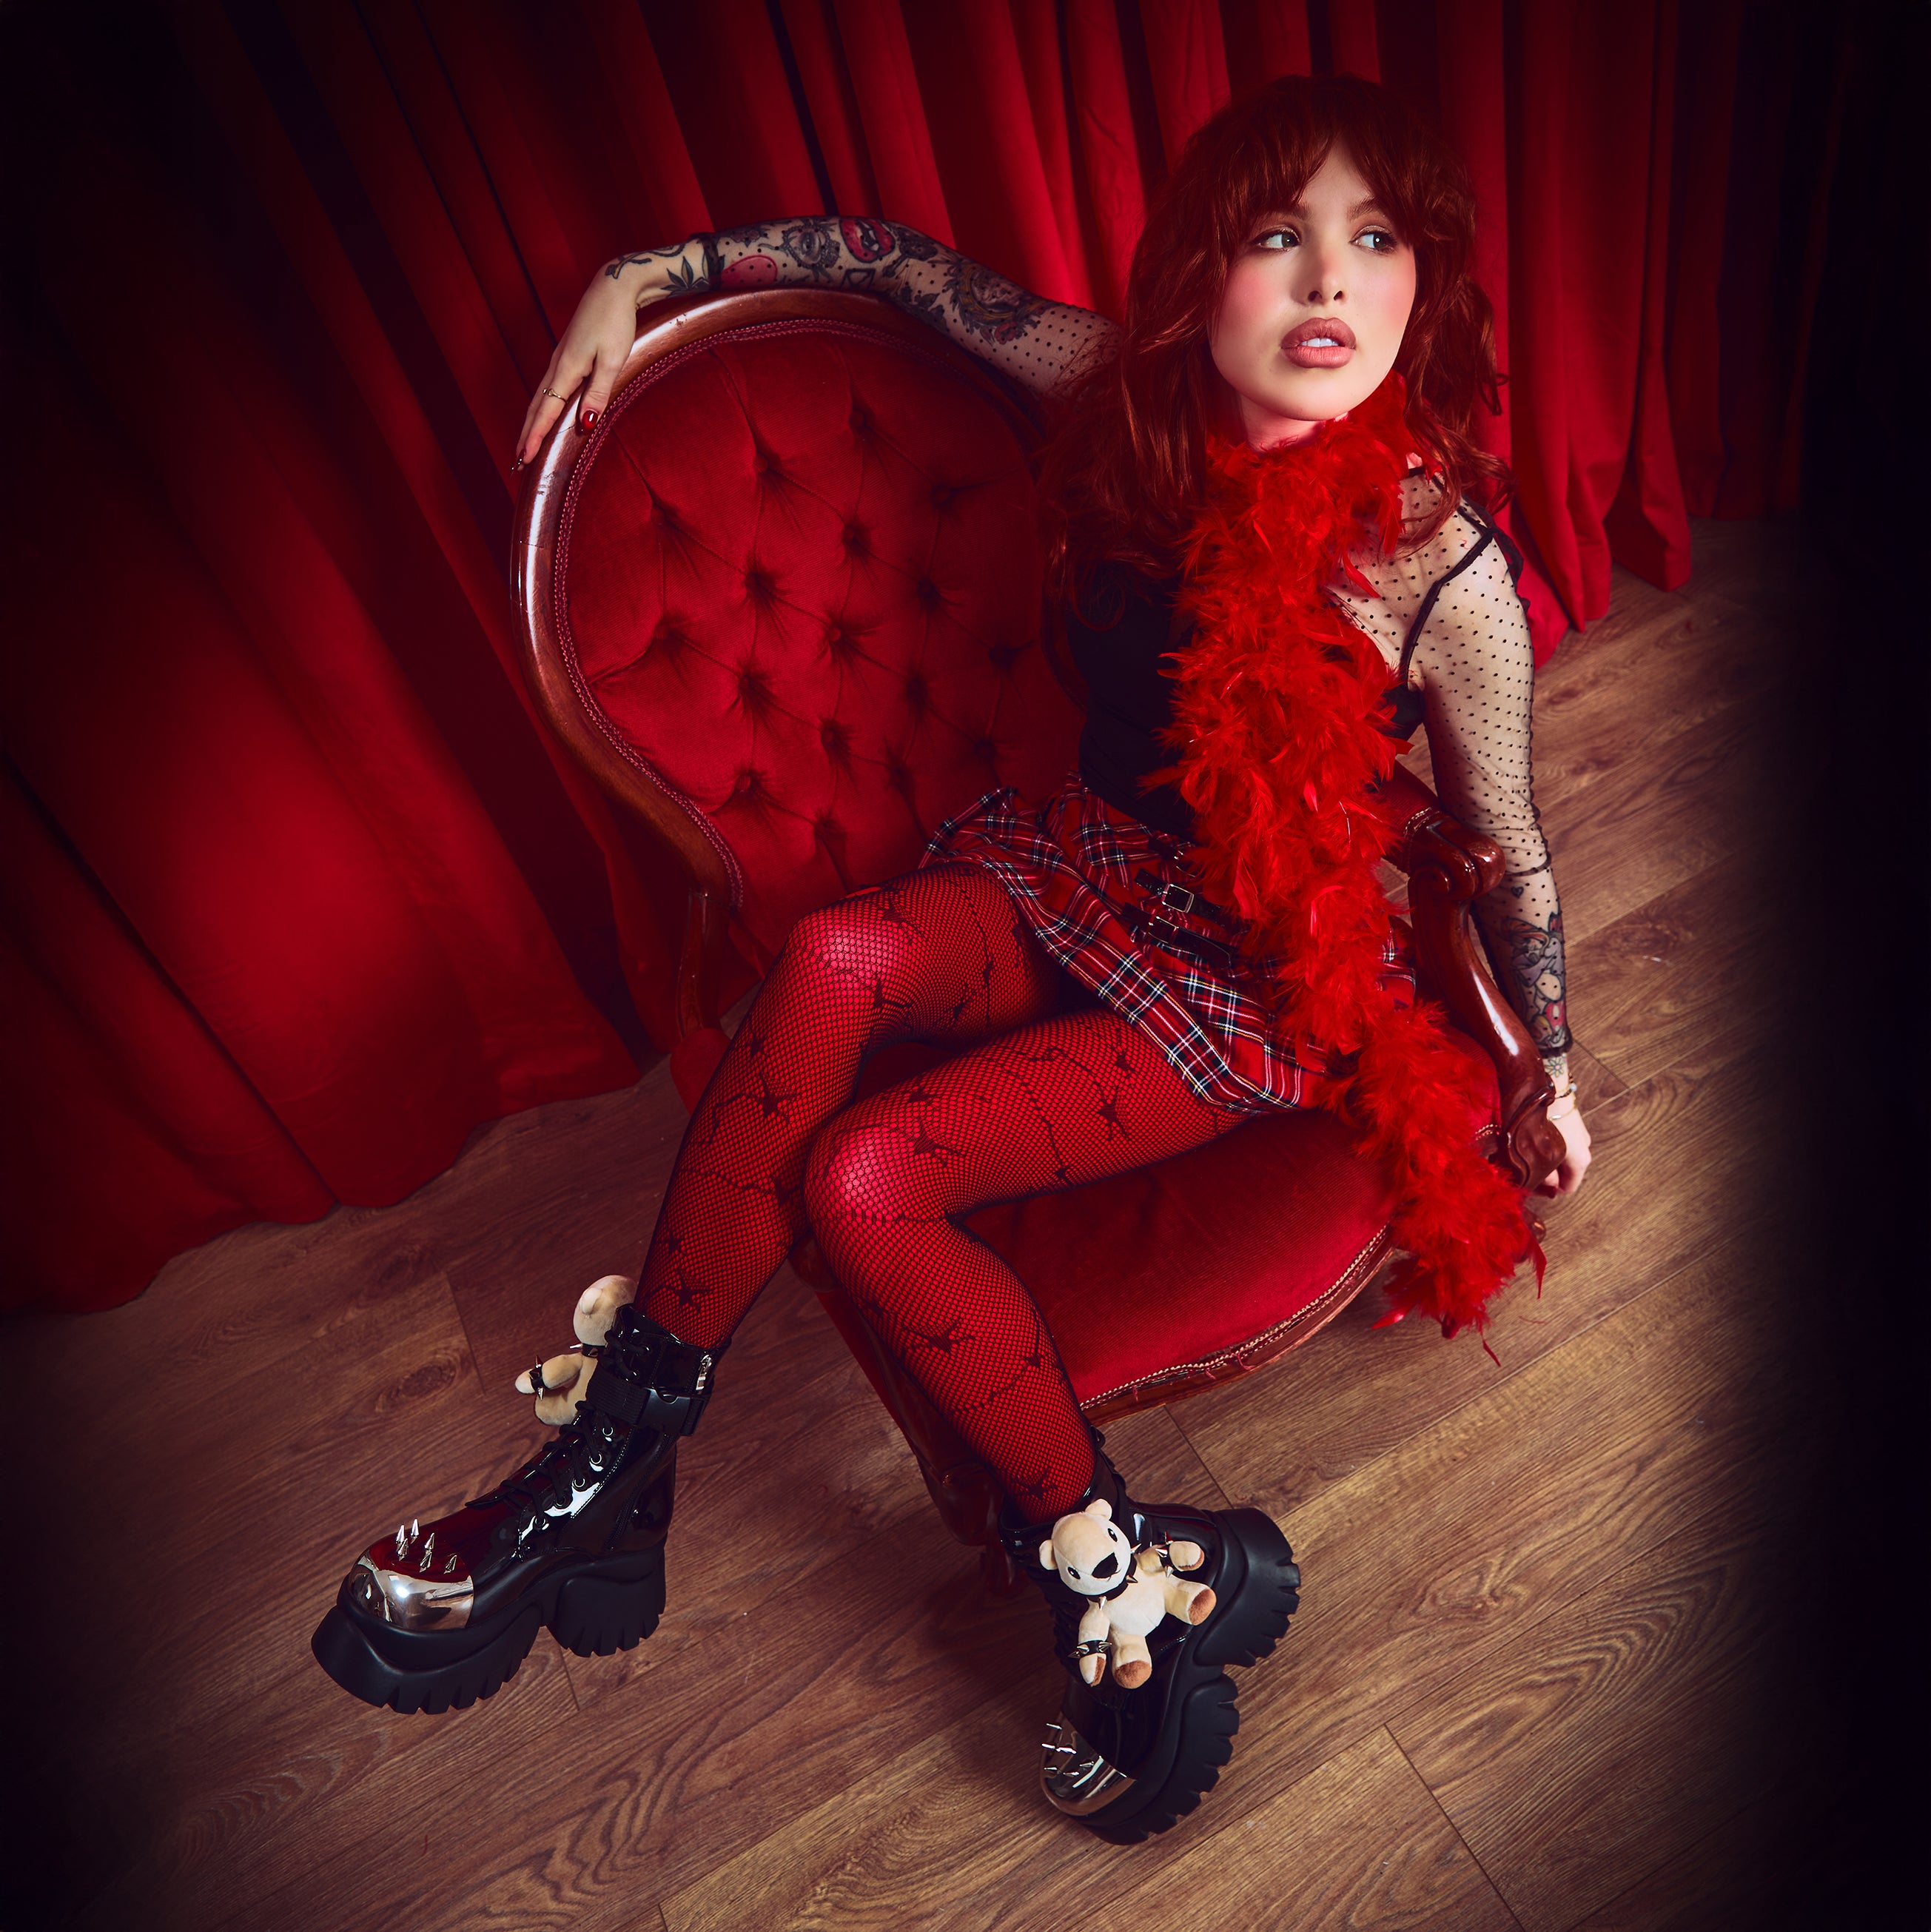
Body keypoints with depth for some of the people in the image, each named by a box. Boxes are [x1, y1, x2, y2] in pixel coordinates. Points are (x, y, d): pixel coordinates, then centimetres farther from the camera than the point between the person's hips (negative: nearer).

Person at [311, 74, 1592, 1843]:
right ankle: (619, 1431, -11)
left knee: (864, 1180, -23)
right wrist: (653, 274, 2)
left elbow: (1507, 849, -5)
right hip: (1079, 863, 5)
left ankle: (1109, 1565, -2)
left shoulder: (1445, 571, -20)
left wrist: (1552, 1070, 9)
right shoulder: (1135, 397, -9)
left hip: (1259, 978, -4)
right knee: (834, 962, -28)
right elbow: (904, 261, 7)